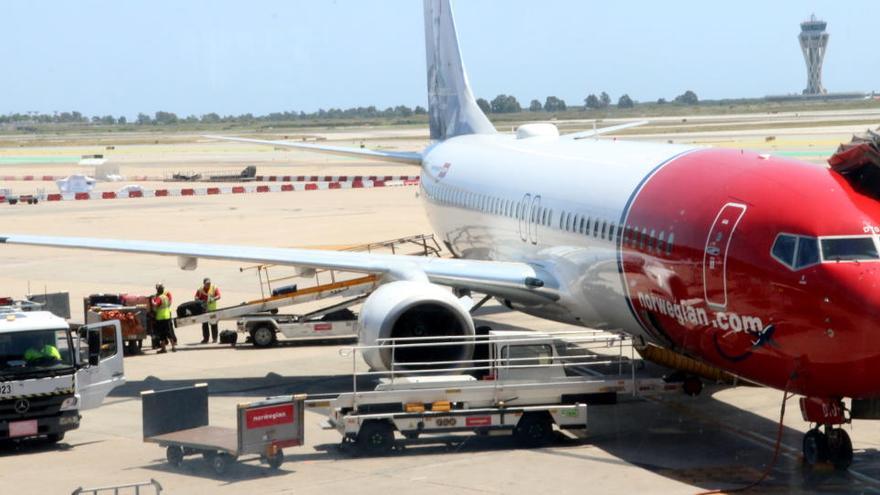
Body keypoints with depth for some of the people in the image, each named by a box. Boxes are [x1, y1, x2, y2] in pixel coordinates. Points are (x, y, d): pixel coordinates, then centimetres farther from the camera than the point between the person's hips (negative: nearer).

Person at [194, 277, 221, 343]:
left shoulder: (214, 288, 0)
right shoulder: (200, 289, 4)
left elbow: (218, 296, -8)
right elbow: (196, 298, 1)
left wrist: (213, 299, -27)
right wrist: (200, 301, -20)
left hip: (212, 309, -2)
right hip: (203, 310, 2)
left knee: (213, 324, 0)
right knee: (204, 324, 5)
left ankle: (214, 338, 8)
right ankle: (205, 339, 12)